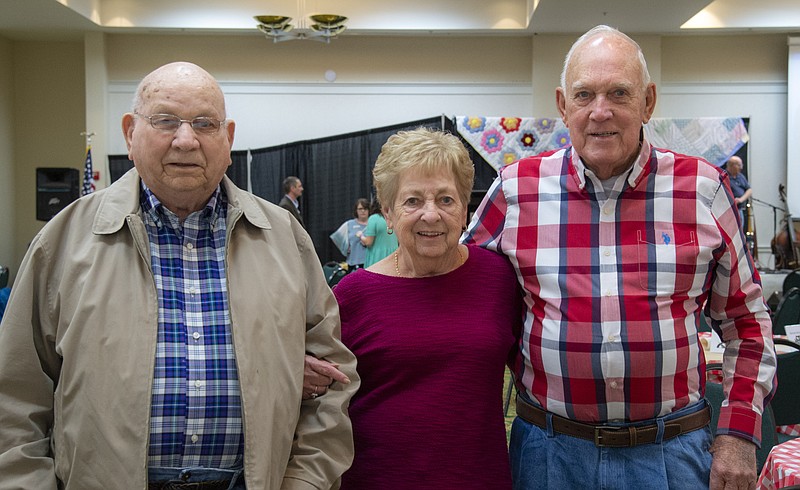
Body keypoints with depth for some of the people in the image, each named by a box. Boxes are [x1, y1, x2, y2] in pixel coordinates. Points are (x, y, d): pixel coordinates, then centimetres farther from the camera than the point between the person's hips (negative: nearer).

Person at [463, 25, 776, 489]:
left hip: (672, 450, 1)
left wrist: (739, 432, 1)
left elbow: (746, 319, 6)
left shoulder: (704, 187, -2)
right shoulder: (517, 189, -4)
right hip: (549, 449, 0)